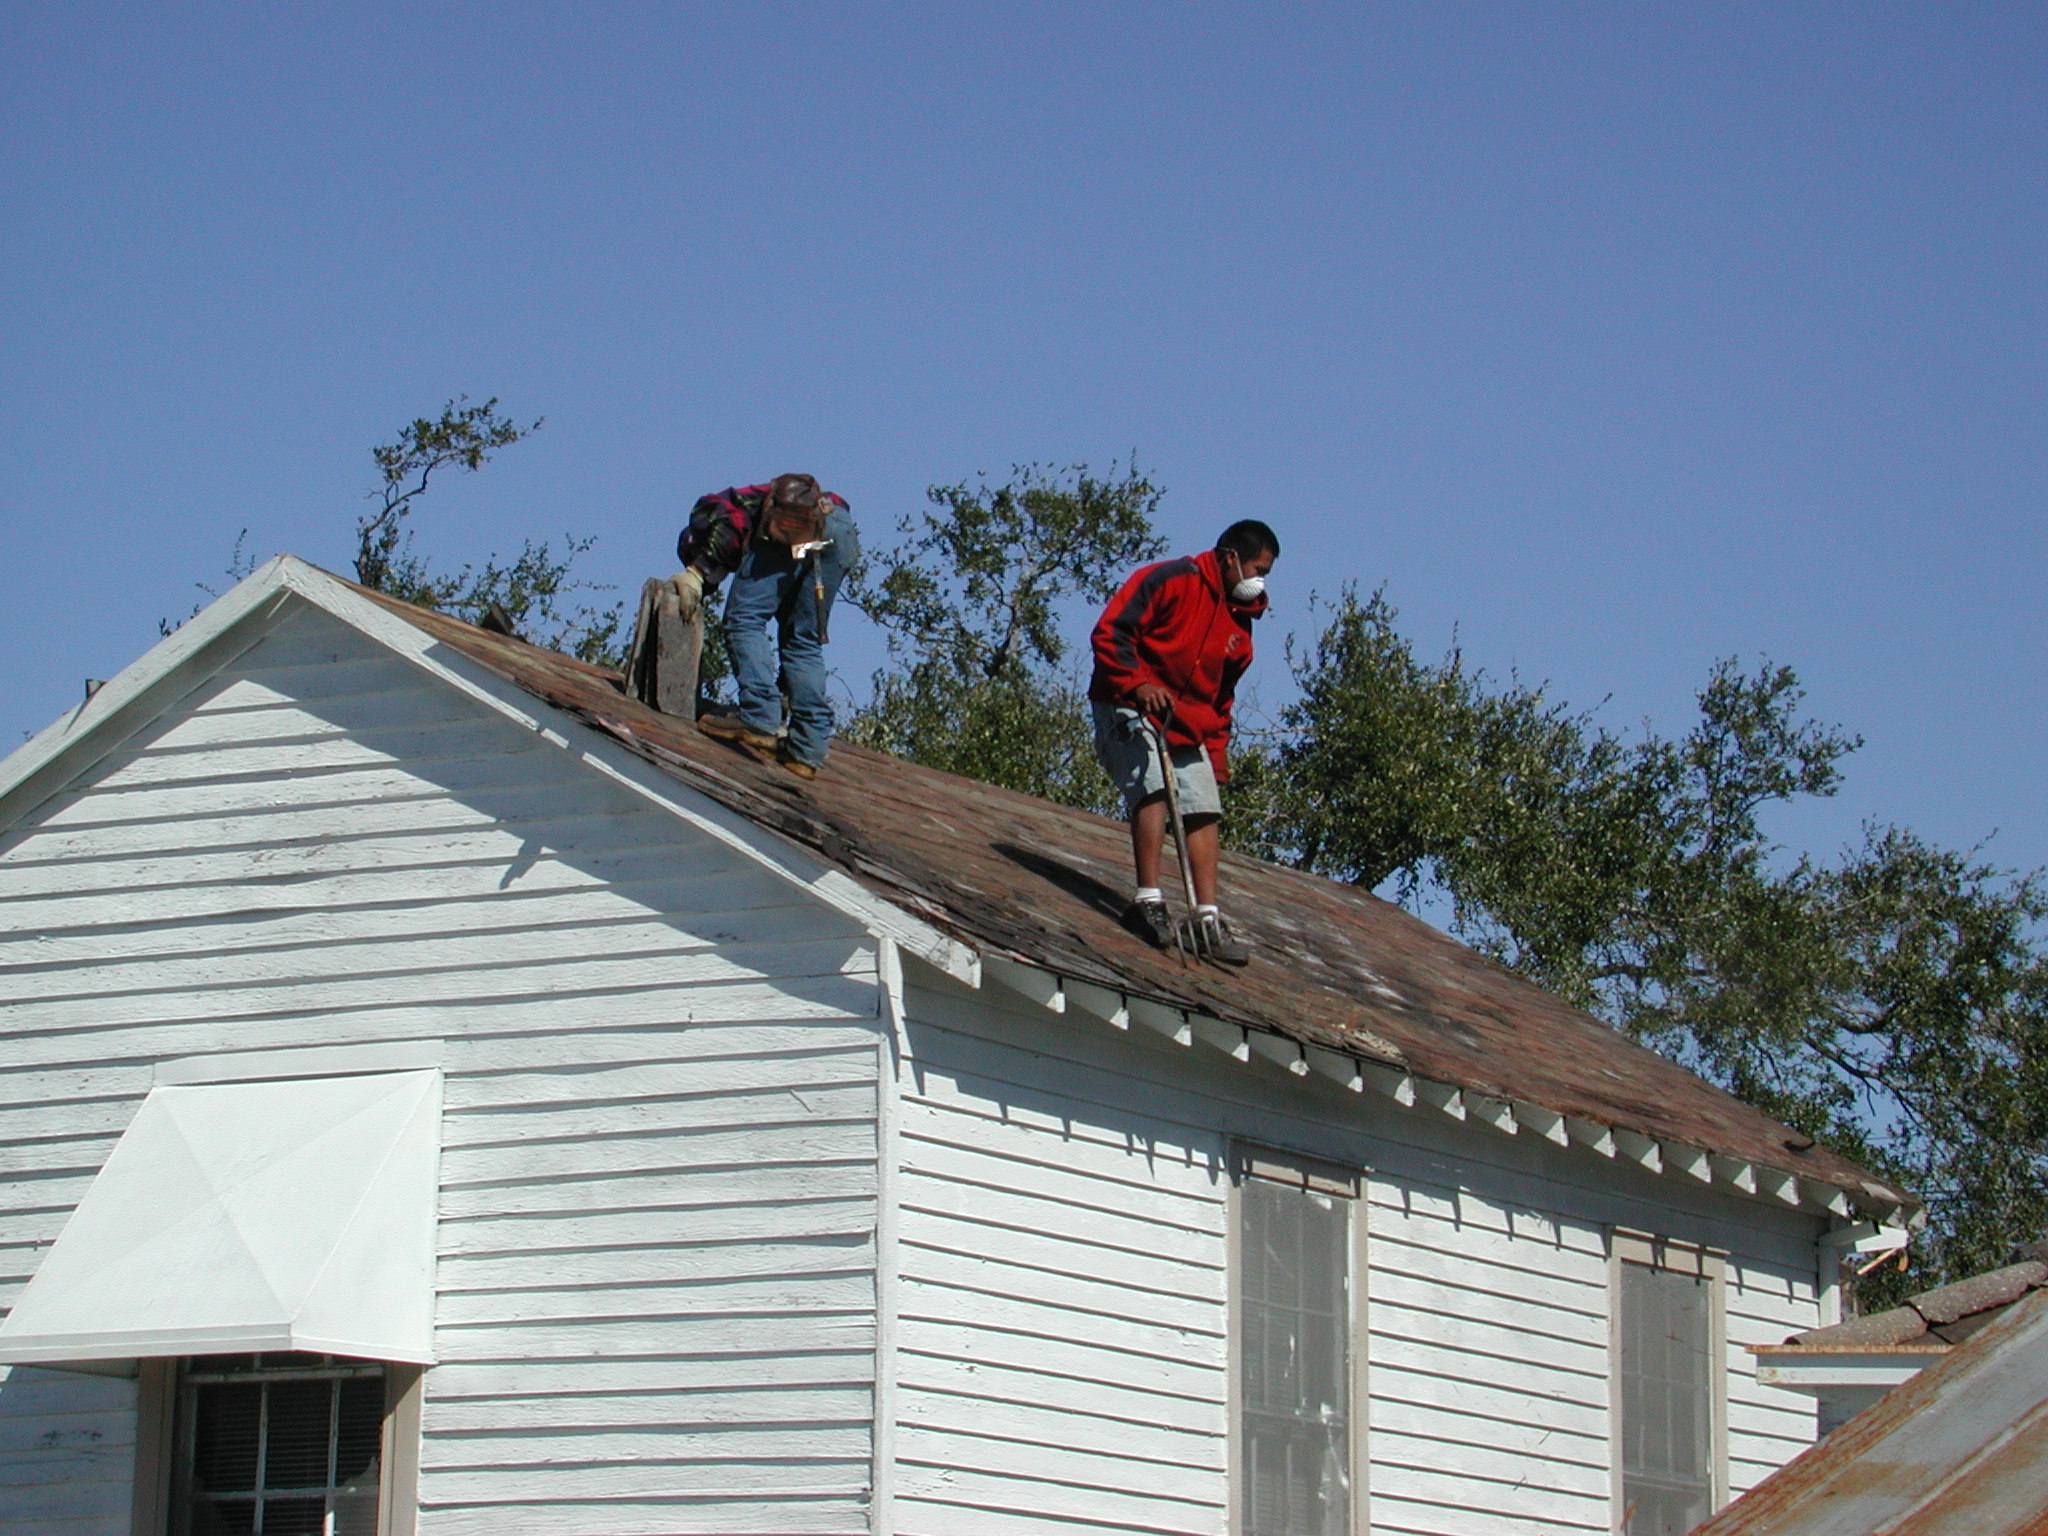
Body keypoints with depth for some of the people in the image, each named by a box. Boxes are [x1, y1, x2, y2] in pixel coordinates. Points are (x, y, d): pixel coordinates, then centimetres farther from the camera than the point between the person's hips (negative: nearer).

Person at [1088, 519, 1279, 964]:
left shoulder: (1240, 620, 16)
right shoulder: (1170, 580, -8)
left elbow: (1220, 698, 23)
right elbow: (1109, 632, -16)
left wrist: (1216, 756, 14)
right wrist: (1139, 684, -28)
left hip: (1187, 726, 8)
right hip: (1130, 710, -8)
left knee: (1206, 810, -3)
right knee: (1155, 786, -27)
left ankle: (1209, 918, -6)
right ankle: (1148, 900, -28)